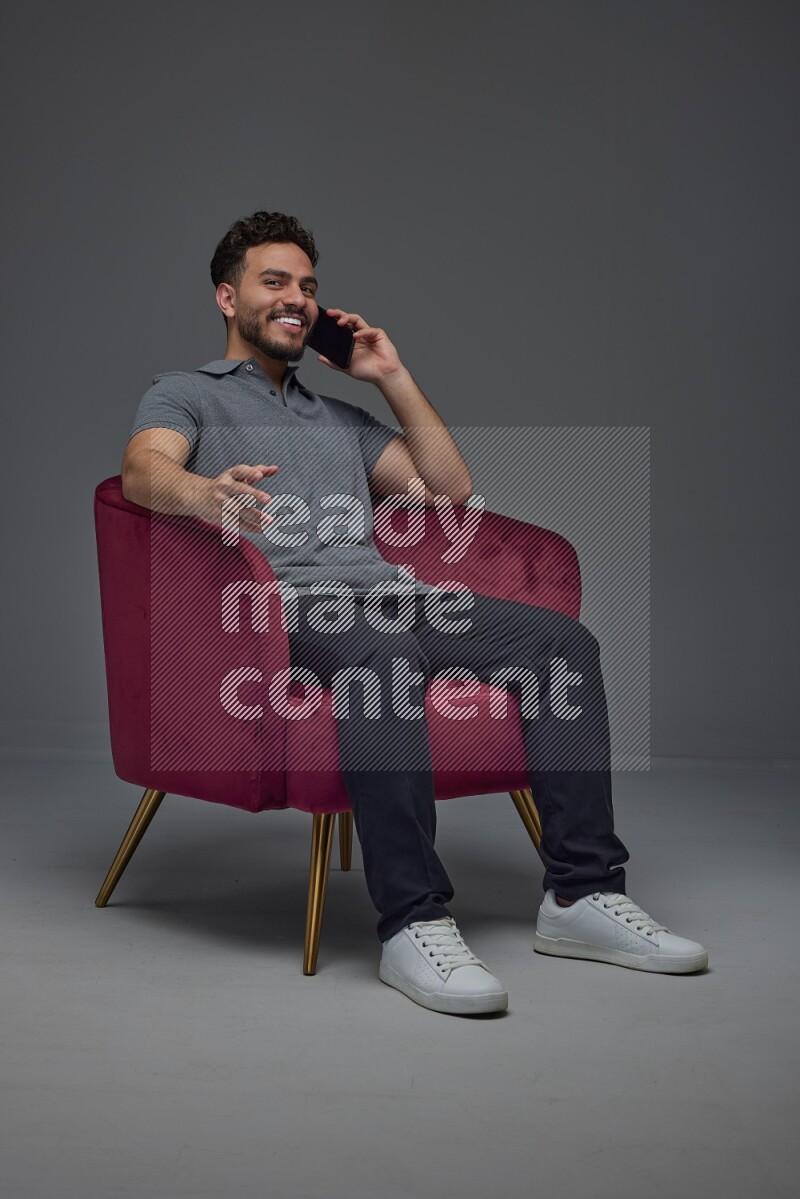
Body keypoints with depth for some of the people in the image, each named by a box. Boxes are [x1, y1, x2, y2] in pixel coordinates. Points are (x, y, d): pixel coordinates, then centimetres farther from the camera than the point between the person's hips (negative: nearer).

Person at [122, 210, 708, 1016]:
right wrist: (203, 492, -32)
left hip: (391, 593, 6)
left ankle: (582, 893, -19)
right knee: (388, 653, -41)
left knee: (562, 640, -18)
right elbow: (144, 469, -7)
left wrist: (394, 378, 23)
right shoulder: (185, 395, 18)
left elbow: (450, 489, 27)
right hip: (290, 605, -6)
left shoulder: (340, 418, 35)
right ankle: (414, 923, -40)